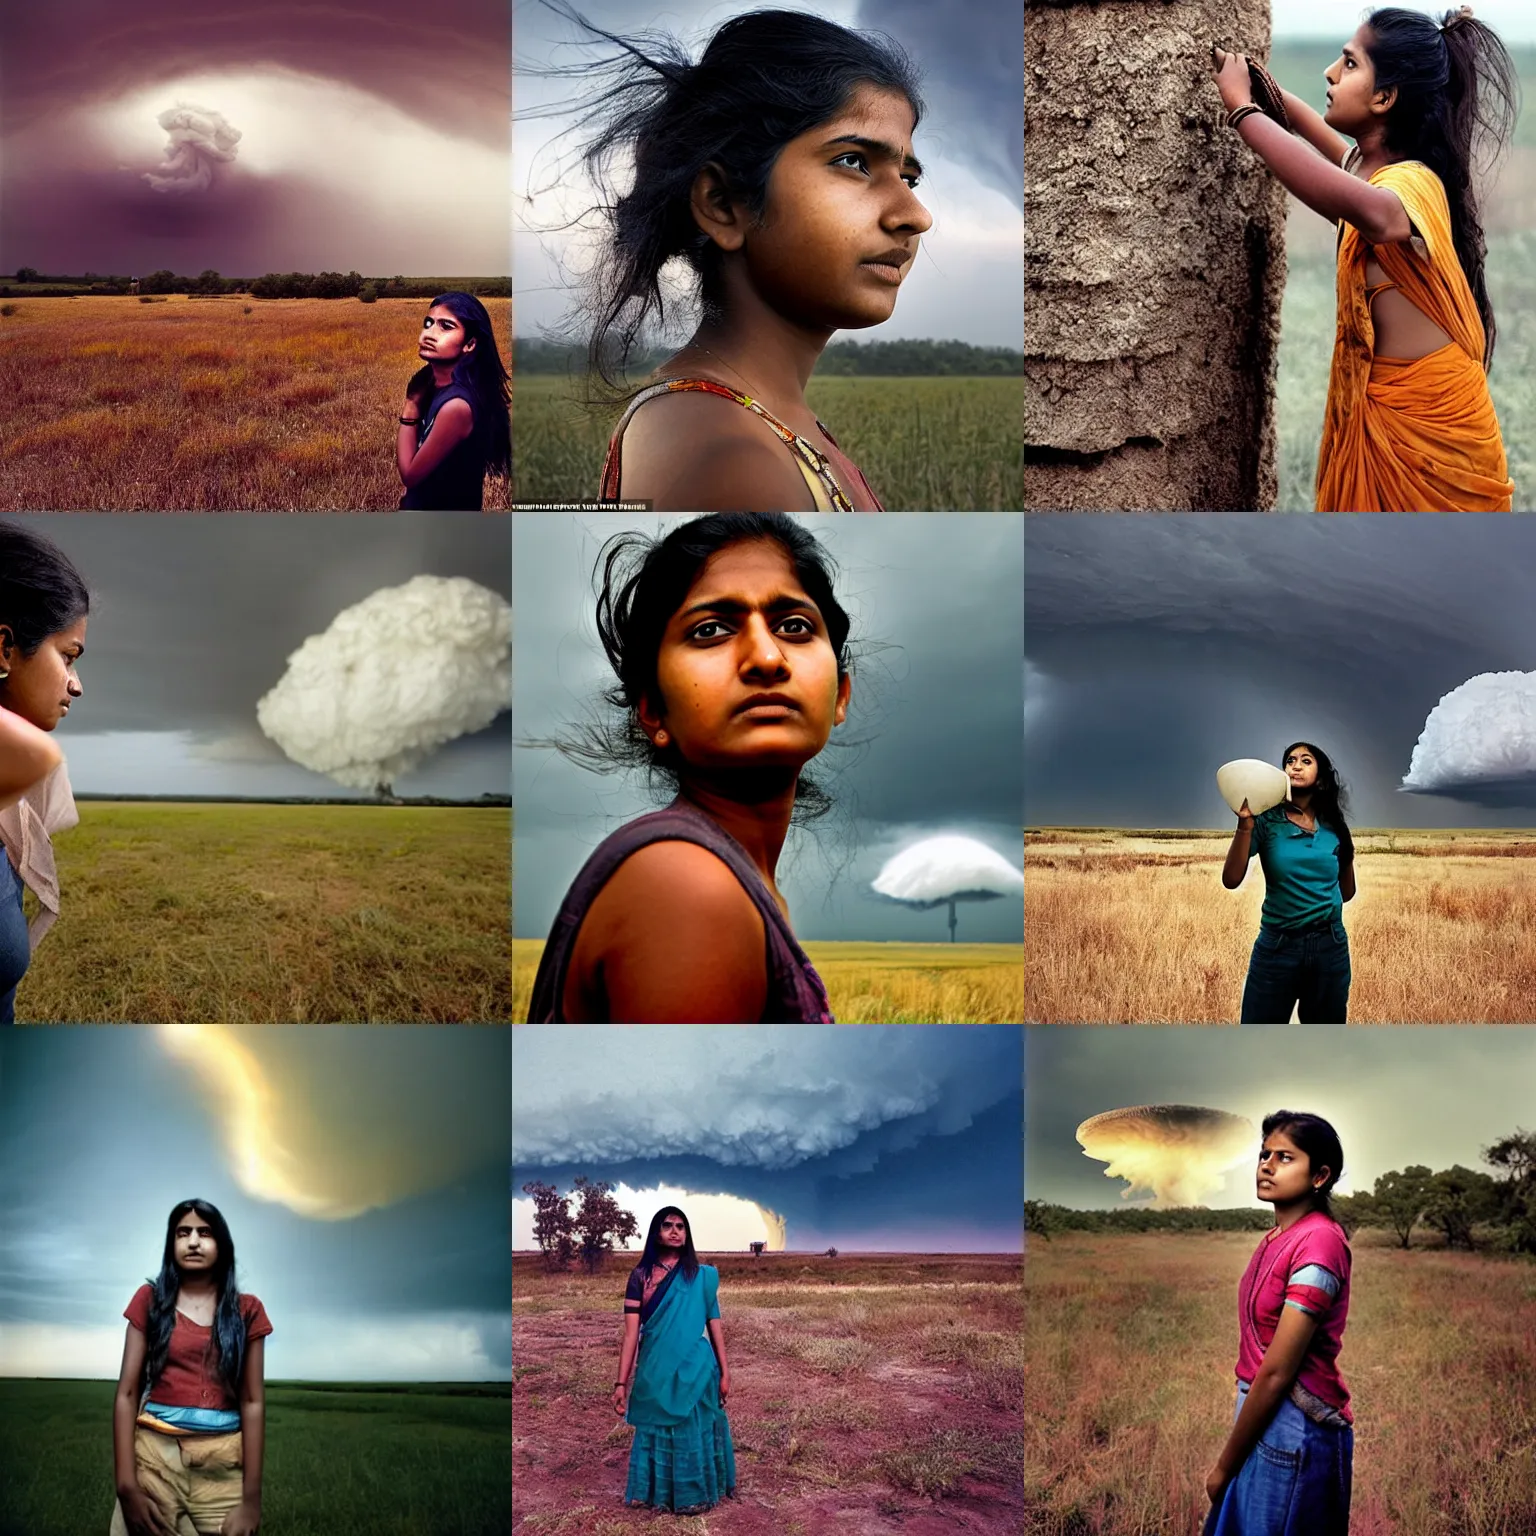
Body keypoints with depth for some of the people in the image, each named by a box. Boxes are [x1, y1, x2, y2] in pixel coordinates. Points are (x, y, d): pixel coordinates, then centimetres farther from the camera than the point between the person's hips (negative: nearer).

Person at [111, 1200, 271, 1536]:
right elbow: (127, 1393, 0)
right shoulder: (150, 1300, 6)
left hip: (224, 1464, 0)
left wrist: (251, 1498, -8)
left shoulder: (246, 1310, 6)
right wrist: (127, 1485, -11)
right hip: (155, 1455, 0)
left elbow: (253, 1402, 0)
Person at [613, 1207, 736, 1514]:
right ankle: (660, 1494, 25)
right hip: (655, 1371, 1)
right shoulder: (640, 1276, 0)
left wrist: (724, 1372, 0)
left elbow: (714, 1323, 3)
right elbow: (631, 1332, -3)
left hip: (694, 1370, -1)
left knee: (693, 1430, 7)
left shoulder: (702, 1276, 1)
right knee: (656, 1432, 10)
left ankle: (694, 1494, 23)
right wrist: (621, 1382, -7)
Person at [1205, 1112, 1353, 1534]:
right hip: (1265, 1422, 8)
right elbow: (1261, 1358, 8)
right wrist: (1231, 1457, 7)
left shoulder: (1318, 1243, -19)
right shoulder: (1278, 1237, 8)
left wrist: (1224, 1466, -12)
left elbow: (1277, 1372, -19)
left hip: (1294, 1434, -8)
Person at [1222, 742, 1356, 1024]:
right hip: (1278, 945, -3)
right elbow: (1231, 880, -16)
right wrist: (1245, 825, -23)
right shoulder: (1266, 821, -4)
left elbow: (1347, 892, 20)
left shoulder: (1334, 828, 5)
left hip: (1330, 946, 3)